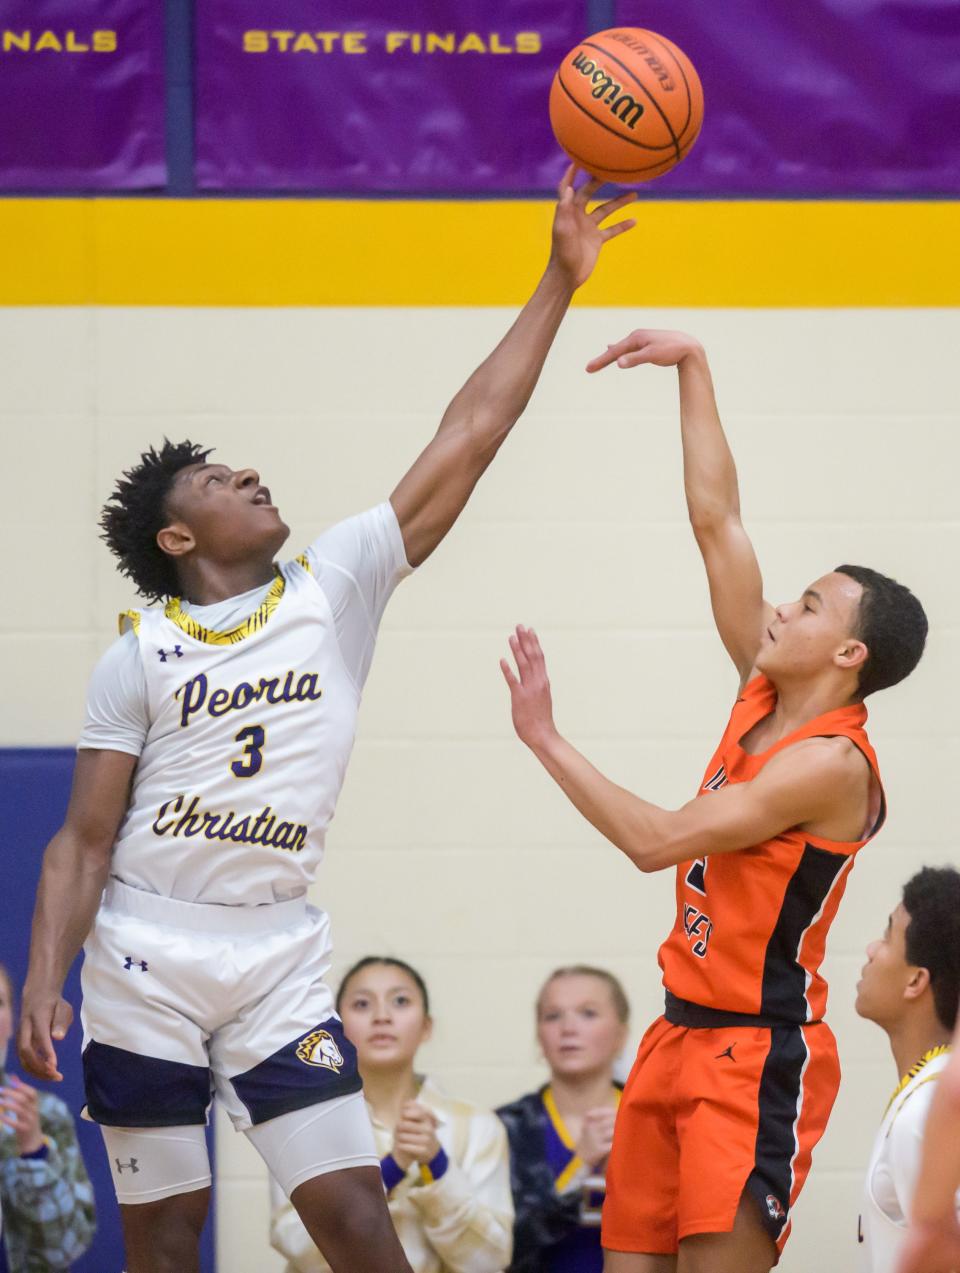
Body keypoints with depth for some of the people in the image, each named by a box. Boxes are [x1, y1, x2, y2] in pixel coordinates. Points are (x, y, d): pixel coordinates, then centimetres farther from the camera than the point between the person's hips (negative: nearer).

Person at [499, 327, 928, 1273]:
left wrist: (543, 738, -18)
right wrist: (691, 367, 8)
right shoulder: (762, 700, 7)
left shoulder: (831, 765, -16)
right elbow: (716, 519, 8)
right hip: (682, 1035, 8)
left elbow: (657, 840, -22)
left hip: (757, 1056, -8)